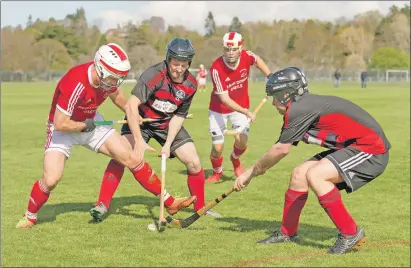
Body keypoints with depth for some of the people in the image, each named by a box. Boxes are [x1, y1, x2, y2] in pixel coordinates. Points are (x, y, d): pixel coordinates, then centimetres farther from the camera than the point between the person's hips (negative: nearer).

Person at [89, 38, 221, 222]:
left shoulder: (191, 85, -13)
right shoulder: (154, 75, -30)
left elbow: (179, 116, -5)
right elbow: (131, 105, -37)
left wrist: (168, 144, -17)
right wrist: (138, 140, -41)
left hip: (167, 124, 4)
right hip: (140, 120, -4)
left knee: (194, 163, -3)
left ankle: (200, 207, 18)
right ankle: (102, 205, -18)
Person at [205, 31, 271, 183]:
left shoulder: (246, 56, -20)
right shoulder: (216, 68, -30)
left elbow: (257, 60, 7)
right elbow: (224, 98, -30)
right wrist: (246, 112, -38)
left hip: (241, 106, 2)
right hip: (219, 109, -2)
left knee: (242, 140, -17)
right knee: (217, 147, -6)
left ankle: (235, 159, 20)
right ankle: (217, 172, 28)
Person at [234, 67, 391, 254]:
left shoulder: (299, 109, -18)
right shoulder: (304, 107, 11)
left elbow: (281, 150, -11)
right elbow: (282, 148, 19)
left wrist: (251, 172, 2)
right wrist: (255, 170, 18)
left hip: (372, 150, -10)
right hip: (351, 148, 10)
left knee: (314, 175, -25)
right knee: (299, 174, 9)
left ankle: (350, 234, -14)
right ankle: (288, 232, 23)